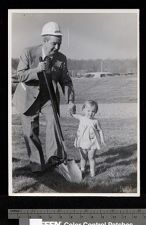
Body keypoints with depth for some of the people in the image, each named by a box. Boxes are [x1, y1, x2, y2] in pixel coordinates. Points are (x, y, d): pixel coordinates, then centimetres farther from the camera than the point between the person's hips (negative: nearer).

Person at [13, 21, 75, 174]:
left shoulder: (61, 58, -9)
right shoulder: (28, 53, -17)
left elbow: (66, 81, -4)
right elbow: (20, 76, -19)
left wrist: (70, 100, -18)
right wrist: (37, 70, -37)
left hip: (49, 97, 2)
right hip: (29, 98, -1)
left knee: (54, 121, -24)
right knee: (30, 133, 2)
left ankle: (53, 157, -22)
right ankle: (37, 164, 17)